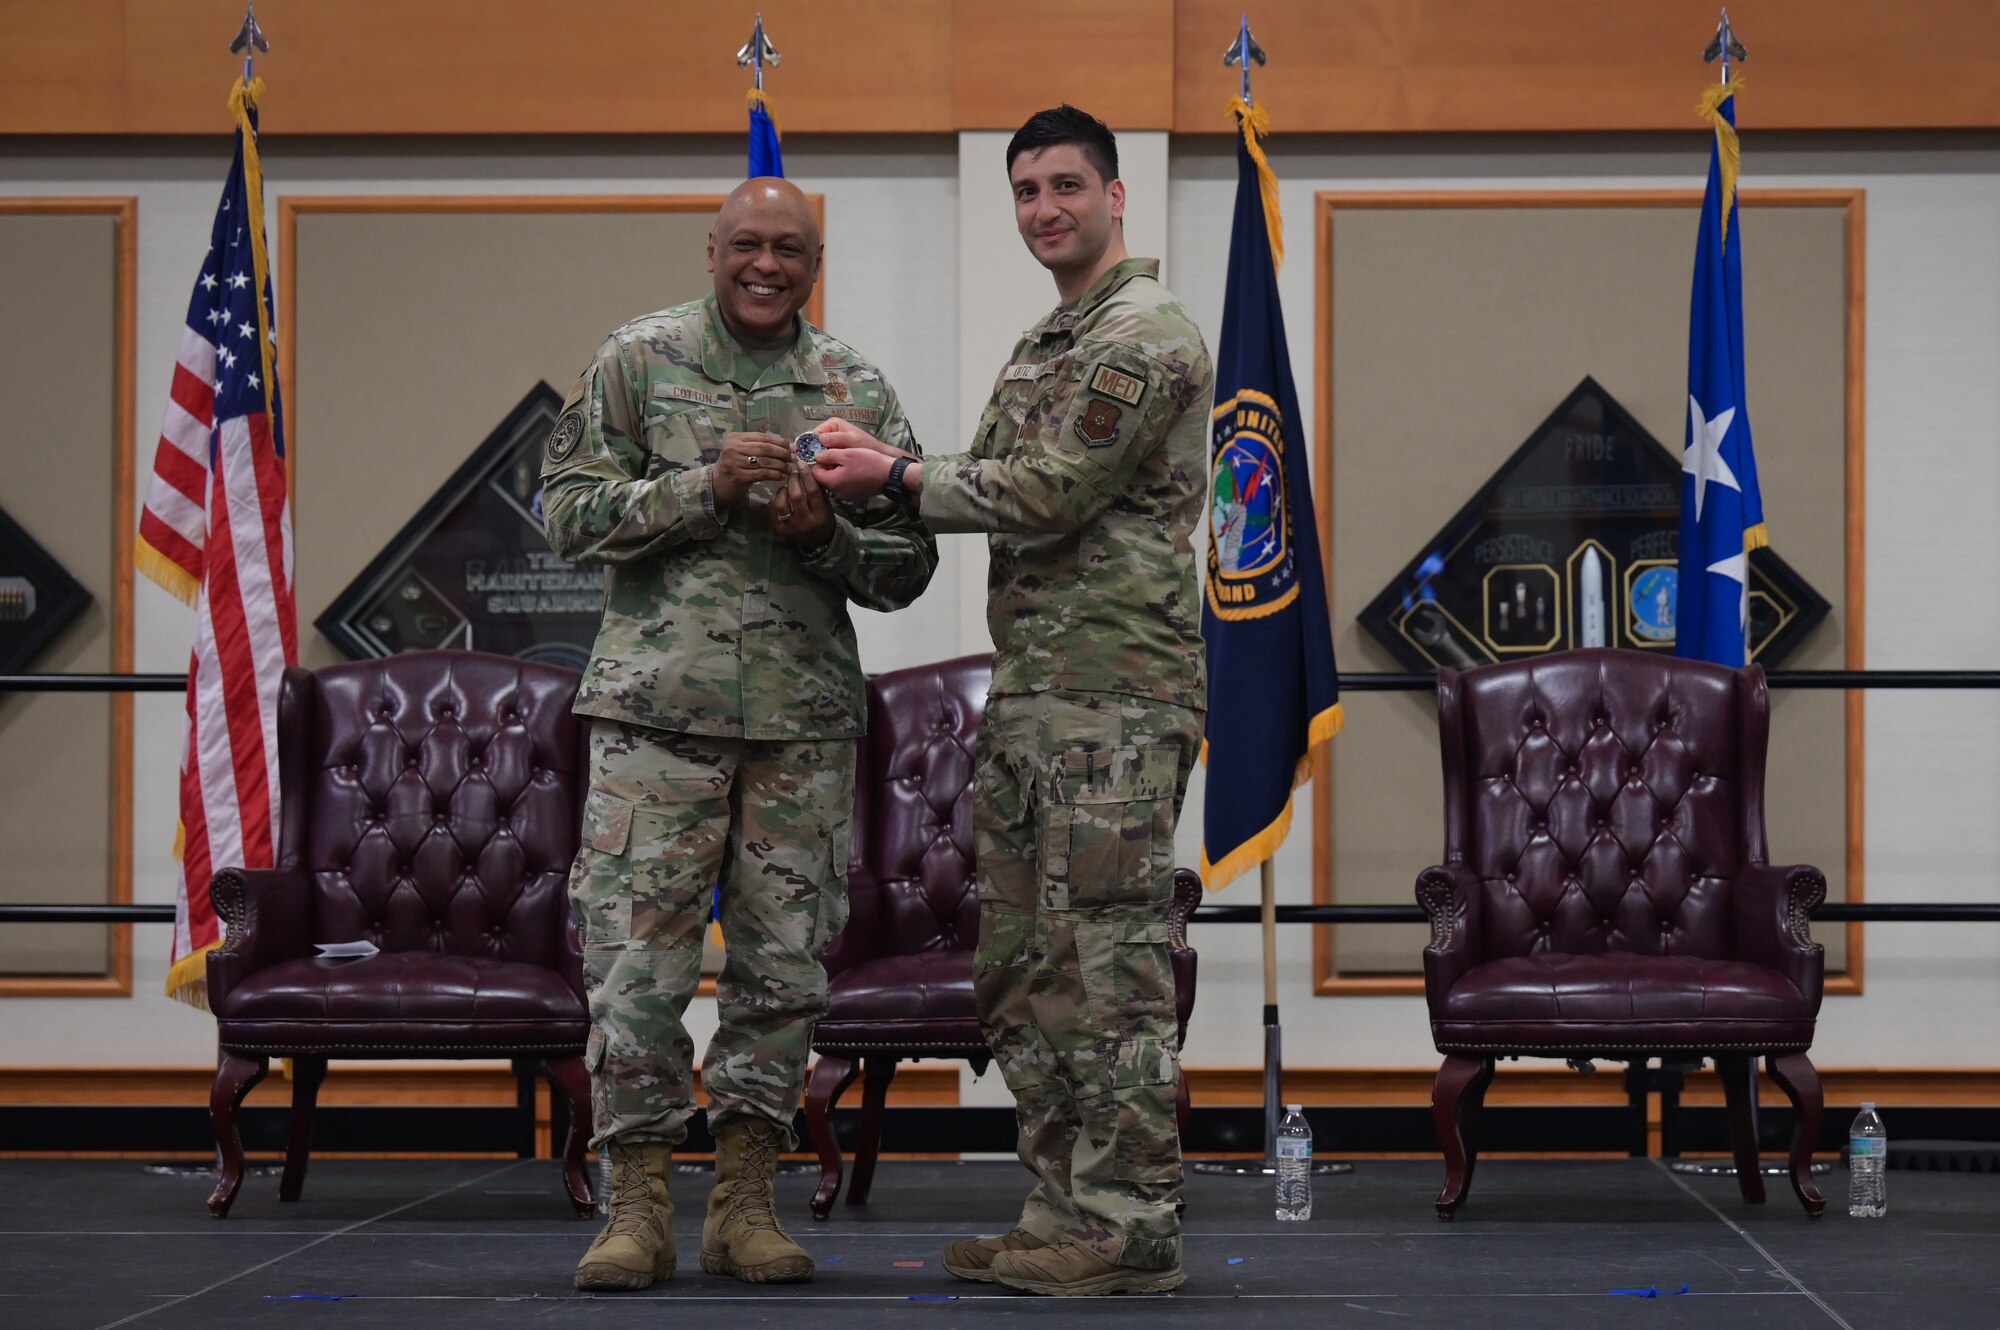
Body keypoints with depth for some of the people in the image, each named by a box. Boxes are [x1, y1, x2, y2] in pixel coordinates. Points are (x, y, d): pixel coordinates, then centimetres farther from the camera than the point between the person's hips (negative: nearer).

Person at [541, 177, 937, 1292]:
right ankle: (640, 1206, 5)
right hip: (659, 705, -2)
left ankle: (746, 1201, 13)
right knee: (639, 958, -4)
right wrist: (705, 489, -13)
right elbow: (569, 512, -2)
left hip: (805, 716, 2)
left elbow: (908, 570, 10)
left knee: (784, 966, 4)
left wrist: (824, 531, -10)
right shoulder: (638, 362, 4)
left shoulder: (858, 391, 9)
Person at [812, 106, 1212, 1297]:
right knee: (1024, 965, 11)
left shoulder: (1148, 336, -9)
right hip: (1030, 694, 10)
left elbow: (1046, 495, -15)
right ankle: (1064, 1212, 18)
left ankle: (1131, 1230, -4)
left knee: (1111, 963, -8)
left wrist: (897, 476, -5)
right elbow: (998, 487, 19)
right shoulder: (1043, 348, 22)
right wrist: (878, 462, 4)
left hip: (1117, 698, -10)